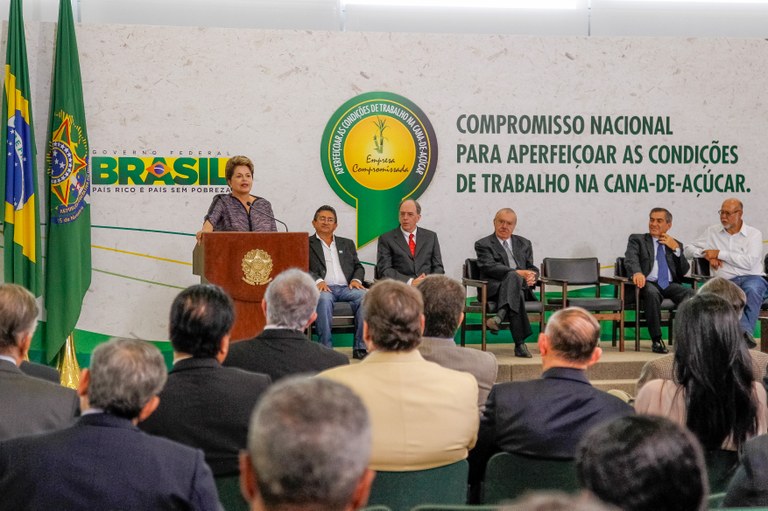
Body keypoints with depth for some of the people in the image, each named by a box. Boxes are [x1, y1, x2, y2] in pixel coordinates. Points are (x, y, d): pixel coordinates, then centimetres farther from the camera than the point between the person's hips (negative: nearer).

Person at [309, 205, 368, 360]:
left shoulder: (347, 244, 29)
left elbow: (358, 267, 22)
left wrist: (356, 279, -1)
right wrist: (317, 280, -17)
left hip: (346, 288, 3)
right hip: (323, 288, -3)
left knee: (365, 296, -29)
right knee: (323, 298, -39)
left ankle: (360, 348, -27)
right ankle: (326, 348, -35)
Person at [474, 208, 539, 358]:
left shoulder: (524, 244, 28)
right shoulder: (483, 244, 12)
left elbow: (533, 268, 21)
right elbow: (490, 267, -6)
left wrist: (531, 276, -6)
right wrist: (518, 273, -18)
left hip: (522, 287, 3)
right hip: (494, 289, -3)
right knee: (513, 276, -39)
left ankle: (500, 316, -61)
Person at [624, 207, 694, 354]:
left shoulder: (676, 244, 24)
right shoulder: (637, 239, 15)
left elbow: (684, 271, 13)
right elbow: (630, 259, -6)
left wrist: (676, 249, 2)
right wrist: (637, 272, -29)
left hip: (670, 285, 3)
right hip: (648, 283, -2)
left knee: (690, 293, -30)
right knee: (652, 293, -38)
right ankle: (656, 340, -30)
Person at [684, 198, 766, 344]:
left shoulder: (754, 234, 8)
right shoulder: (713, 232, 19)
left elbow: (749, 263, -7)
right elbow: (688, 250, 21)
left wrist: (719, 253, -4)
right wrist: (707, 254, 1)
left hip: (751, 278, -1)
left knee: (752, 290, -38)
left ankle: (745, 332, -50)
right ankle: (745, 333, -48)